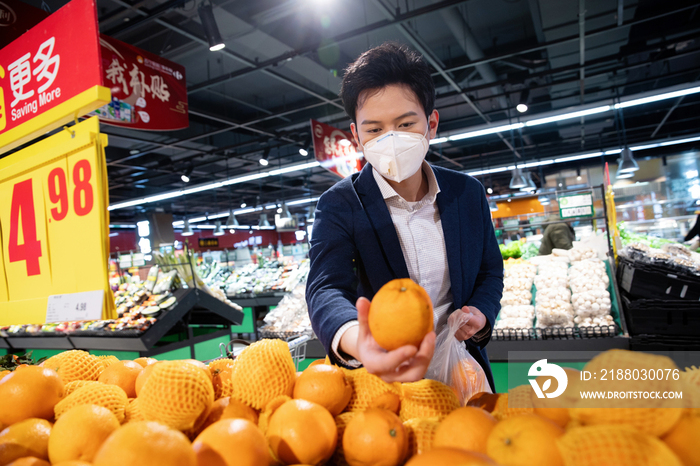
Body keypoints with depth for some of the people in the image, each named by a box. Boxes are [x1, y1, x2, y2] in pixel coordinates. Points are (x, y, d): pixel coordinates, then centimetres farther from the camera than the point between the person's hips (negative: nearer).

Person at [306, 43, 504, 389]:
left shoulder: (469, 193, 2)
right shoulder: (339, 205, -9)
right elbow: (326, 289, -24)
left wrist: (481, 314, -8)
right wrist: (355, 342, -46)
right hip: (384, 374, -1)